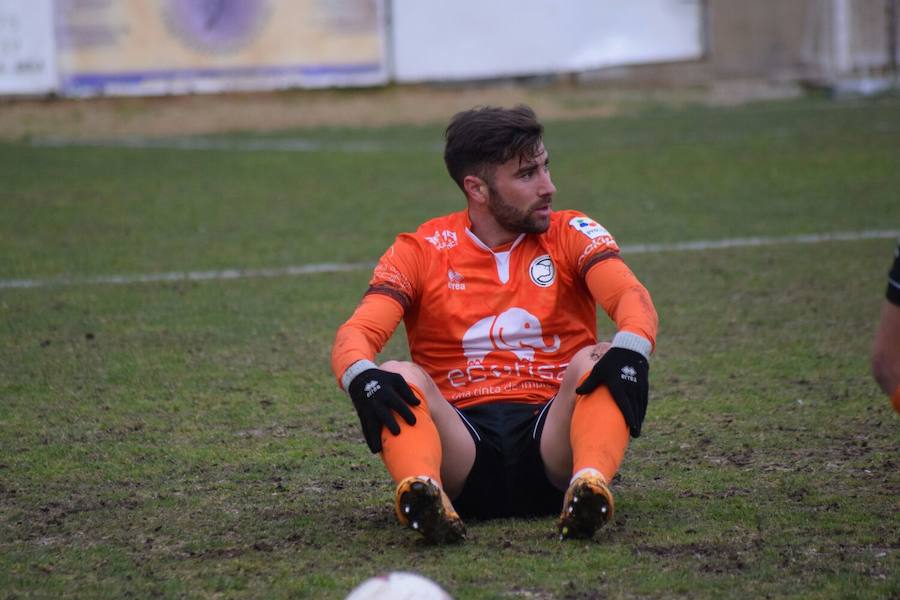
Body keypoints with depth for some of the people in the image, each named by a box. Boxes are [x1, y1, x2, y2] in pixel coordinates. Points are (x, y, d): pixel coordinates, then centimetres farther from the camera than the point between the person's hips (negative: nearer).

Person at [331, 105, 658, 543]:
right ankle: (422, 490, -55)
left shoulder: (571, 235, 9)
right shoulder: (419, 252, 7)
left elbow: (631, 297, -9)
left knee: (596, 361, -26)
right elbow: (355, 335, -6)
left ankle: (591, 484, -53)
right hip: (462, 446, 0)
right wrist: (362, 376, -31)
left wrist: (630, 349, -34)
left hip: (551, 436, 0)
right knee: (398, 378, -27)